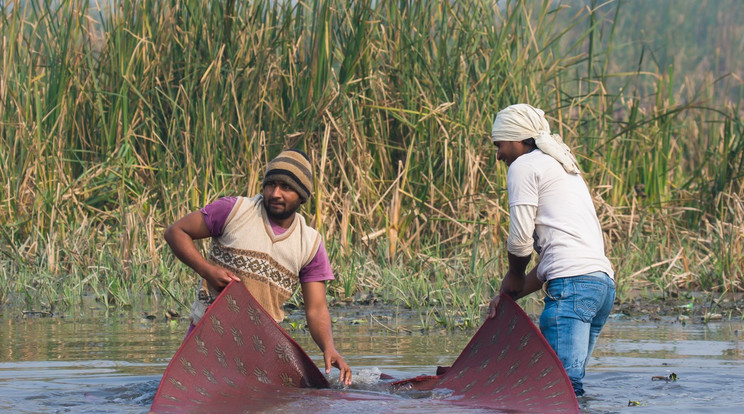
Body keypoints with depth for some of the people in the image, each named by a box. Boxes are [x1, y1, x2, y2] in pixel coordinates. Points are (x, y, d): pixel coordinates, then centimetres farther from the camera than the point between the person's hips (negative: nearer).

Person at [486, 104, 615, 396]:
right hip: (604, 281, 9)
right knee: (569, 380, 7)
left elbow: (521, 239, -3)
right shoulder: (565, 170, 32)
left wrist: (513, 277, 17)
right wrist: (511, 294, 25)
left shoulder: (524, 166, 4)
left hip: (572, 284, -9)